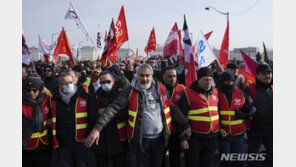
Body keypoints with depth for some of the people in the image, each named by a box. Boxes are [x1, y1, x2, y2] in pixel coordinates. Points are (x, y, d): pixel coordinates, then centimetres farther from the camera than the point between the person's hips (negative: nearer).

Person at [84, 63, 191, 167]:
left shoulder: (160, 88, 4)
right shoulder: (130, 91, -7)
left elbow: (172, 108, 10)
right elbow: (113, 108, -15)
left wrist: (186, 125, 11)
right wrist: (97, 128, -25)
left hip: (160, 138, 3)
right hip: (140, 139, -3)